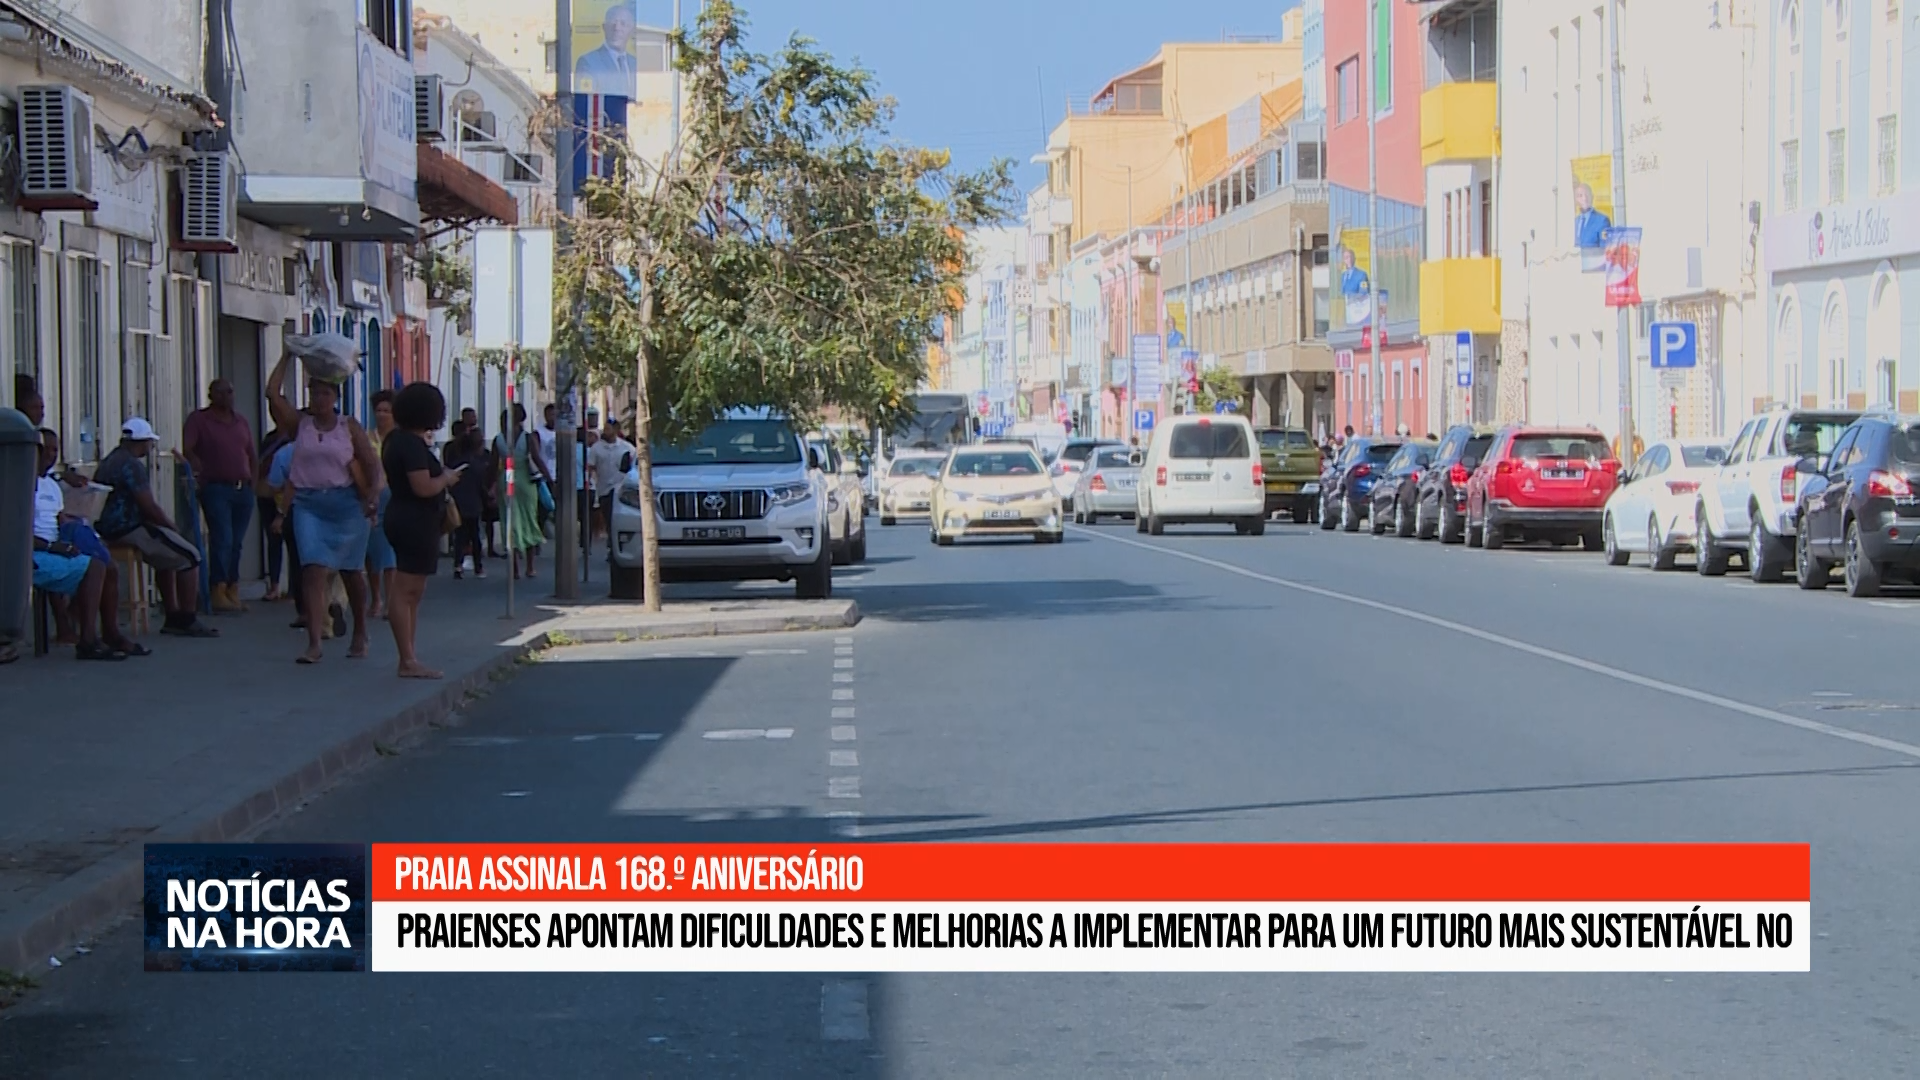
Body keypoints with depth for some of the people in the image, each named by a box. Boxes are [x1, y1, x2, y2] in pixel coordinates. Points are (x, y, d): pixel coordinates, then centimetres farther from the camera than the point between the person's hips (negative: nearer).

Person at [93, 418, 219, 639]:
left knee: (168, 557, 27)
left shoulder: (110, 461, 18)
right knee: (189, 557, -7)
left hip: (108, 529, 11)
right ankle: (187, 620, -7)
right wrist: (173, 527, -2)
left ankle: (173, 617, 24)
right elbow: (149, 508, -19)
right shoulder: (132, 465, -16)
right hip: (128, 529, -11)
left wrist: (166, 524, 16)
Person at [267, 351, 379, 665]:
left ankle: (360, 634, 31)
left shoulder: (349, 427, 4)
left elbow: (371, 463, 0)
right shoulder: (300, 423, 5)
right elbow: (273, 393, -5)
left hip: (346, 503, 0)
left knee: (351, 571, 12)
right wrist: (287, 358, -1)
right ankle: (314, 642, -17)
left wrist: (372, 493, -16)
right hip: (308, 505, 0)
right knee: (313, 569, -13)